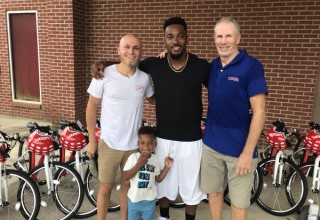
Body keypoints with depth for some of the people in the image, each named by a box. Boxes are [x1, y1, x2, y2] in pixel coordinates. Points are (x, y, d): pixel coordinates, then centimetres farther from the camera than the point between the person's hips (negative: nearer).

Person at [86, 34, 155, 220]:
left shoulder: (144, 77, -3)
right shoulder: (104, 74, -11)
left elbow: (153, 99, 16)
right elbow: (92, 107, -3)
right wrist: (92, 140, -3)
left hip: (135, 144, 3)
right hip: (109, 144, -2)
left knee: (128, 187, 19)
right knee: (105, 189, 12)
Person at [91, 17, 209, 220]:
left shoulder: (202, 66, -9)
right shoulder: (154, 65, -5)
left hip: (191, 139, -1)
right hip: (163, 138, 2)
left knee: (191, 187, 15)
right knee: (164, 184, 19)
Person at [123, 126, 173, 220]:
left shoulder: (155, 159, -6)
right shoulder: (133, 157, -16)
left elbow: (158, 179, 3)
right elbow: (126, 177, -21)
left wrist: (167, 167, -10)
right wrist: (139, 164, -29)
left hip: (149, 199, 2)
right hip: (134, 198, -2)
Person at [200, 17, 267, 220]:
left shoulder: (251, 66, -11)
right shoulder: (213, 66, 5)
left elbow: (259, 112, -14)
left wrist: (248, 152, -17)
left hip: (239, 148, -4)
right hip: (211, 144, 5)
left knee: (239, 201, 10)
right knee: (214, 192, 17)